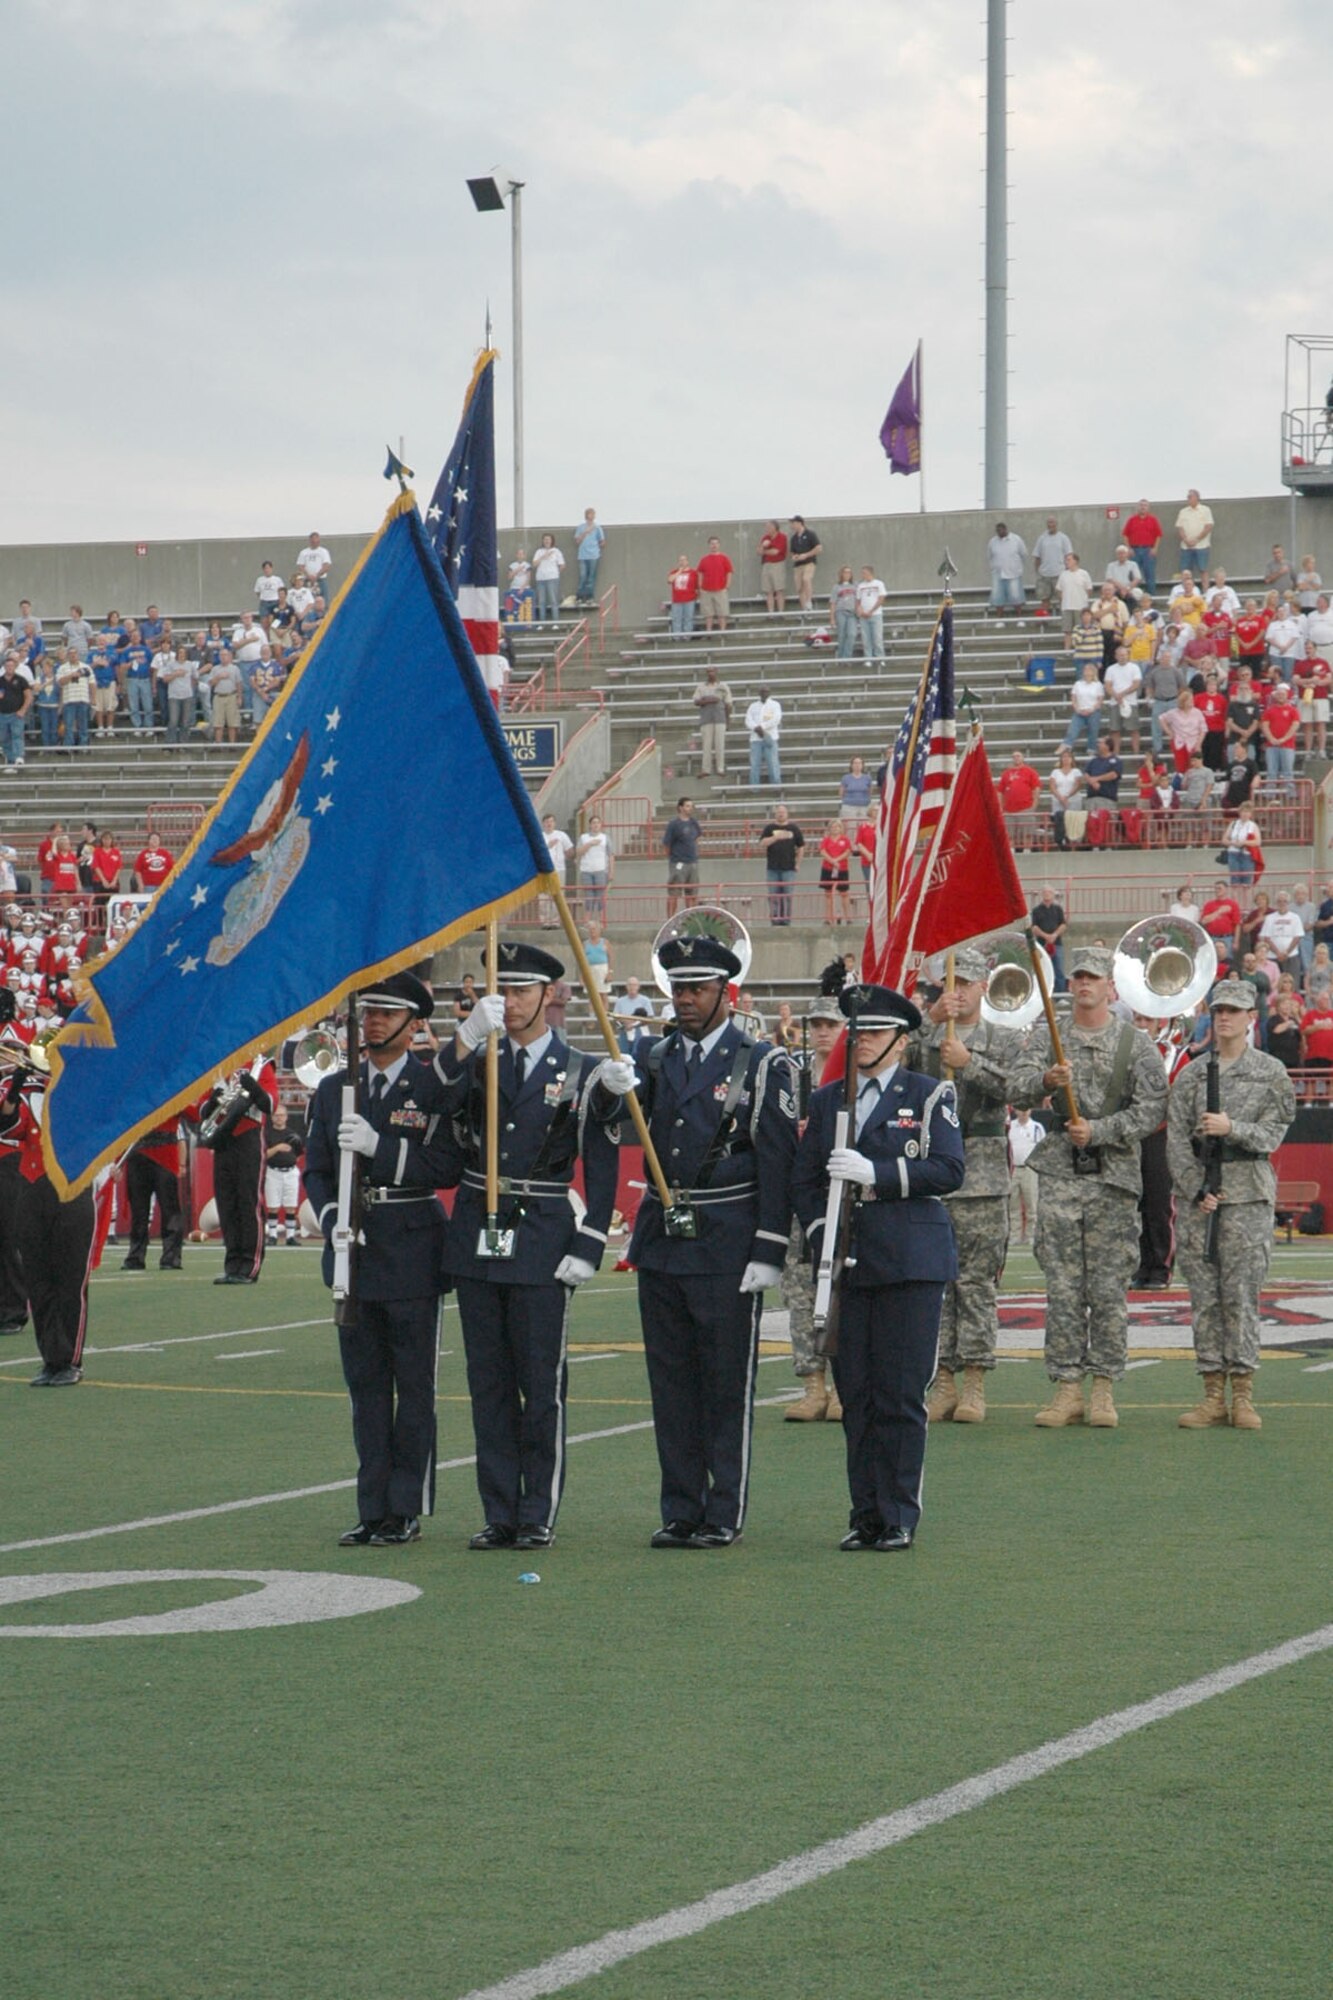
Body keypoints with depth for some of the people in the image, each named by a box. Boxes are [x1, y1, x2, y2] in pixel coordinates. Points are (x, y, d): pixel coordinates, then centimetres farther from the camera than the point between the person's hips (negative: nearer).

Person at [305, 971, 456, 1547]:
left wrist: (380, 1146, -20)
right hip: (354, 1252, 4)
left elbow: (447, 1168, -11)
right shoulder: (334, 1089, 12)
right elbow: (316, 1169, 12)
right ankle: (372, 1509, 12)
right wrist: (333, 1219, -6)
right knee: (365, 1386, 7)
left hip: (412, 1255, -4)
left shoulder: (433, 1088, -2)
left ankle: (406, 1510, 5)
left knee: (414, 1387, 0)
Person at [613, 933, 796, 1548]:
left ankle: (723, 1514, 5)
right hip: (660, 1237, 5)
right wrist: (614, 1093, -19)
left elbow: (777, 1164, -5)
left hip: (726, 1242, -5)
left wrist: (768, 1253, -10)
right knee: (670, 1380, 8)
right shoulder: (654, 1057, 11)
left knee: (727, 1382, -1)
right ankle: (680, 1512, 14)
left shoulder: (763, 1065, -3)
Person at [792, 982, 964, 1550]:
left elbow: (949, 1171, -7)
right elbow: (805, 1179, 16)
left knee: (901, 1394, -4)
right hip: (847, 1265, 4)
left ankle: (899, 1518, 3)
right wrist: (821, 1237, 0)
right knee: (855, 1392, 4)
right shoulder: (827, 1100, 16)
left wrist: (876, 1174, -16)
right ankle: (865, 1515, 11)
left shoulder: (930, 1096, 4)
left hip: (911, 1264, -4)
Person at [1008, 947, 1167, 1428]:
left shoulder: (1135, 1044, 3)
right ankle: (1066, 1388, 5)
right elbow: (1017, 1090, -5)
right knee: (1062, 1288, 1)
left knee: (1109, 1288, 0)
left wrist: (1097, 1130, -14)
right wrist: (1047, 1080, -26)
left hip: (1114, 1175, -1)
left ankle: (1104, 1388, 6)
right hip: (1060, 1175, 2)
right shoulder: (1046, 1037, 8)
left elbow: (1151, 1109, -3)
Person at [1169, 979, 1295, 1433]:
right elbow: (1176, 1139, 5)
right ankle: (1213, 1396, 4)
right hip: (1196, 1191, 2)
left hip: (1248, 1192, -2)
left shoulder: (1271, 1073, 5)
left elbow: (1272, 1135, -1)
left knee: (1241, 1293, -6)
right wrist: (1197, 1190, -6)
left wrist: (1232, 1128, -17)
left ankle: (1243, 1396, -2)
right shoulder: (1190, 1075, 11)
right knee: (1204, 1296, 1)